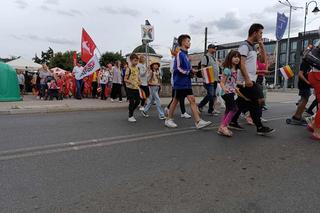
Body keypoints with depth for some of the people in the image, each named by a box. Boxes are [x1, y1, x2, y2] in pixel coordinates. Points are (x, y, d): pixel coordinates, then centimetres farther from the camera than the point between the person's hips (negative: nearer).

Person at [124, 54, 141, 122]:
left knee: (138, 101, 7)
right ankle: (130, 116, 11)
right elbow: (125, 79, -12)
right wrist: (131, 82, -27)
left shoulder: (137, 69, 10)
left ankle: (131, 113, 28)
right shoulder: (129, 69, -10)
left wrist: (139, 82, 0)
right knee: (131, 102, -2)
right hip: (130, 88, -6)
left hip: (136, 88, 7)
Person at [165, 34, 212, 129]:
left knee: (192, 100, 1)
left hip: (187, 82, 8)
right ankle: (168, 120, 19)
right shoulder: (179, 53, -11)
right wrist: (189, 73, -14)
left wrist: (192, 71, 5)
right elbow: (177, 68, -19)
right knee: (176, 100, 3)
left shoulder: (186, 54, 15)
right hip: (180, 82, -8)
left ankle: (198, 122, -1)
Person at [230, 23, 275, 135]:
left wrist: (262, 46, 14)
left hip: (250, 80, 10)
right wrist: (247, 79, -25)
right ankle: (260, 127, -2)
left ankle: (233, 122, 18)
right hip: (246, 81, -10)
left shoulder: (253, 47, 21)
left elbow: (263, 60, 24)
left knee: (243, 103, 11)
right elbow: (241, 63, -19)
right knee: (255, 102, -8)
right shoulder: (244, 45, -9)